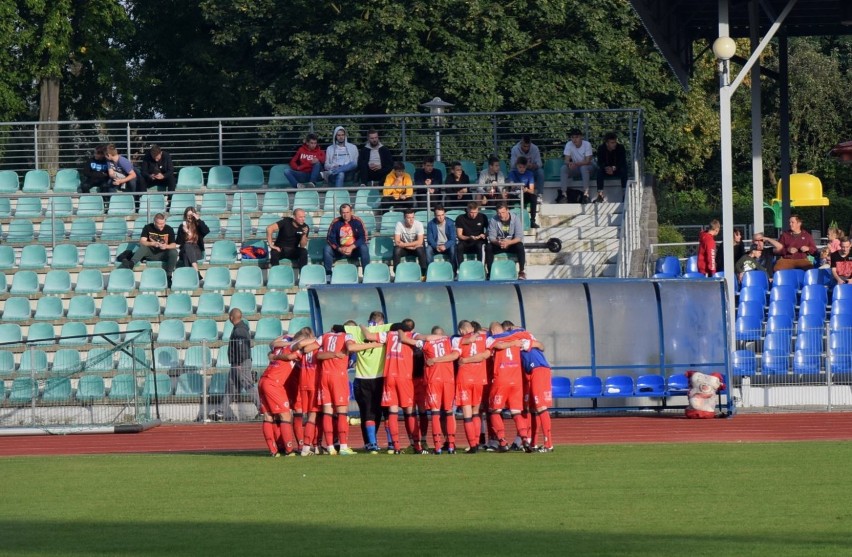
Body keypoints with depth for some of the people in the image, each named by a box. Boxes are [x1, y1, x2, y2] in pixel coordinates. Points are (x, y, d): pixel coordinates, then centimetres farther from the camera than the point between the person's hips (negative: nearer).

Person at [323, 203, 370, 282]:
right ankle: (328, 275, -18)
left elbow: (363, 237, -12)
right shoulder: (336, 222, -4)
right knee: (326, 249, -24)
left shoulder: (357, 221, -6)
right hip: (339, 251, 1)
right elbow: (330, 238, -8)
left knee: (364, 248, -32)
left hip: (355, 249, -1)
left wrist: (351, 247, -25)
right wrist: (339, 249, -24)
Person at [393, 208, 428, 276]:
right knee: (396, 251, -31)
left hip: (416, 247, 0)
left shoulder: (419, 224, -17)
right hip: (404, 248, 0)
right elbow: (397, 242, -20)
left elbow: (419, 242, -22)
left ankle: (424, 274, -21)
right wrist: (411, 246, -24)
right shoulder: (399, 224, -16)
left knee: (421, 250, -33)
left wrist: (404, 244, -26)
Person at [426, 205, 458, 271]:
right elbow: (430, 239, -8)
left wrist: (445, 246, -33)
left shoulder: (450, 223, -8)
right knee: (428, 250, -31)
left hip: (447, 245, -1)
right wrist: (436, 246, -30)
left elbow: (453, 239, -13)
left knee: (453, 248, -34)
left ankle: (454, 271, -24)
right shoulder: (430, 224, -5)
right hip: (436, 245, 1)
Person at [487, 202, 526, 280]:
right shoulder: (494, 220, -7)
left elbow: (519, 237, -17)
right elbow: (491, 237, -9)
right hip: (498, 244, 1)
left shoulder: (515, 218, -11)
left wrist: (508, 242, -36)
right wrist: (498, 242, -33)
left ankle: (521, 271, -22)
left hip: (512, 244, -1)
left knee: (520, 246, -32)